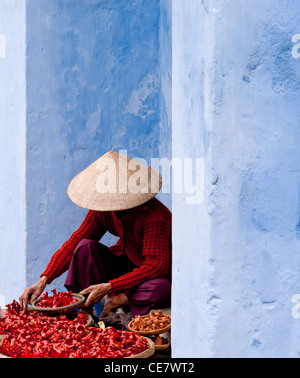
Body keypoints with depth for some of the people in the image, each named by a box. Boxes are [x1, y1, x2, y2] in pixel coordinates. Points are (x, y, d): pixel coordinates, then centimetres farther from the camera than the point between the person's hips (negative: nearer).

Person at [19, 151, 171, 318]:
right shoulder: (102, 209, -11)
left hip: (155, 276, -5)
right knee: (85, 246, -17)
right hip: (125, 264, 5)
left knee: (160, 288, -40)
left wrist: (109, 287, -37)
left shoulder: (155, 216, -30)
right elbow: (74, 242, -9)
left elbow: (158, 266, -33)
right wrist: (44, 280, -21)